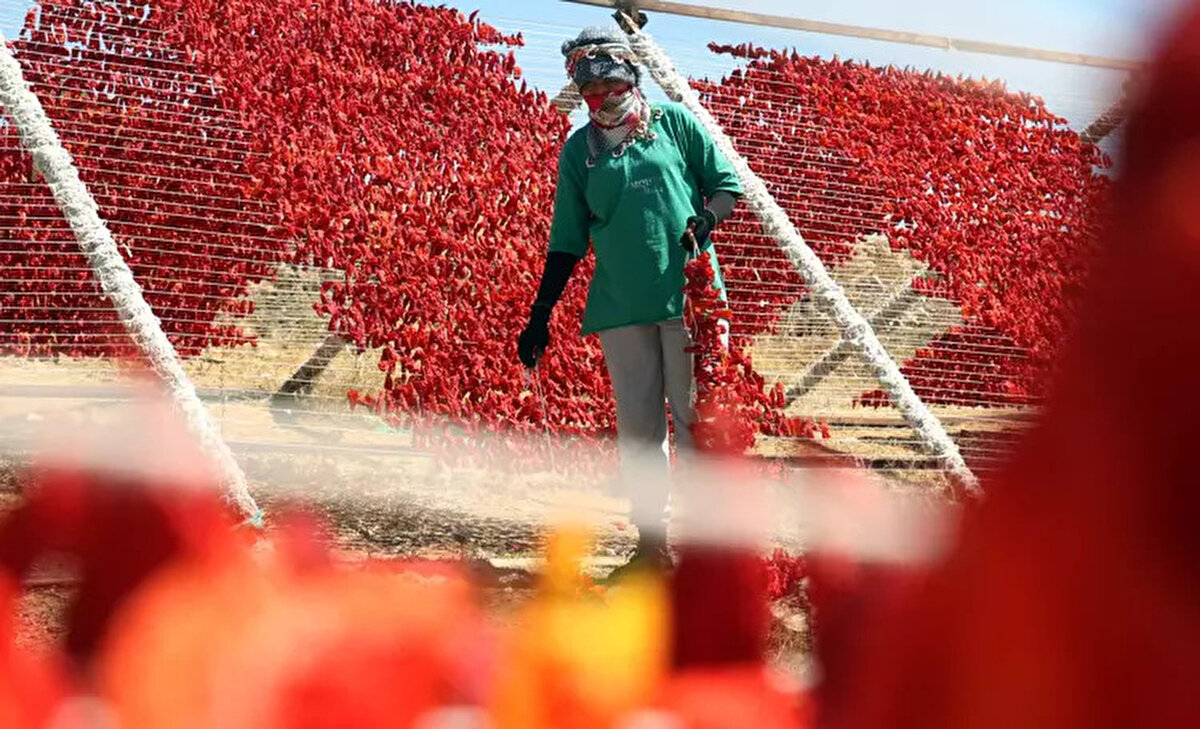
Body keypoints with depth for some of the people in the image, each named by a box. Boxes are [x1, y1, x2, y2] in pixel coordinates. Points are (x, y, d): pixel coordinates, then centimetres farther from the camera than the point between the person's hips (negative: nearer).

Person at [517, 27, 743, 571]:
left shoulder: (674, 123, 8)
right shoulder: (579, 149, 13)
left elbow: (727, 183, 10)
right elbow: (567, 239, 14)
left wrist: (705, 221, -12)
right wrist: (540, 316, 8)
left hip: (689, 295, -2)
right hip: (620, 306, 2)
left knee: (695, 419, -2)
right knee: (638, 429, 3)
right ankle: (652, 542, 8)